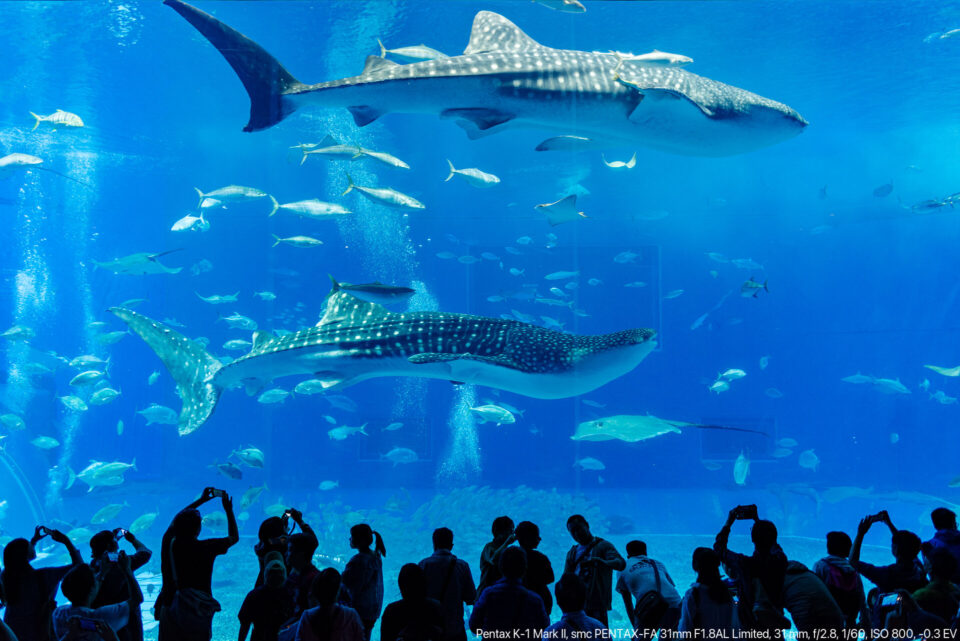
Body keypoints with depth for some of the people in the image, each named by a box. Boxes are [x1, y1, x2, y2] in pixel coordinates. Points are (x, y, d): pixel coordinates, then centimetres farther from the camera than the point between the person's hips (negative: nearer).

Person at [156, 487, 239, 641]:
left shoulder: (169, 543, -5)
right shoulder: (206, 548, -14)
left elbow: (176, 520, 16)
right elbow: (234, 537, 4)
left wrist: (201, 500, 24)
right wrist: (228, 511, 12)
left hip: (169, 606, 3)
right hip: (197, 610, -3)